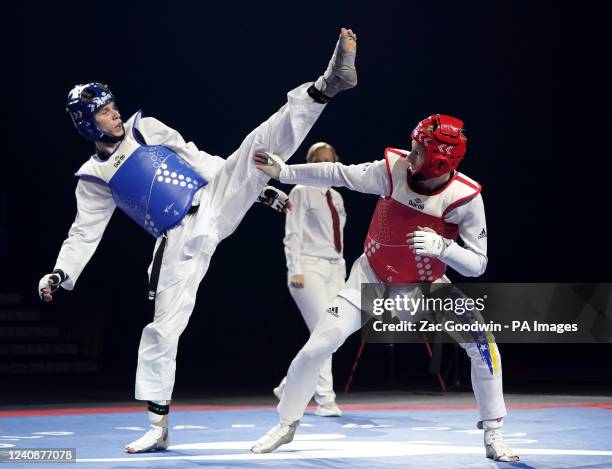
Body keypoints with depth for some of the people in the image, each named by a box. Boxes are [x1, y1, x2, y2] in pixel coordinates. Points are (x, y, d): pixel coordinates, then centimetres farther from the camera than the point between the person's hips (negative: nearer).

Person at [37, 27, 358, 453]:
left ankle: (329, 83, -26)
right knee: (163, 330, -4)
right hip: (179, 242, -1)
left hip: (214, 204, 1)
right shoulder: (94, 179, 6)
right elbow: (84, 234, 7)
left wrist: (259, 189, 13)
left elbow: (199, 160, 13)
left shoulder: (145, 128, 11)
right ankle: (158, 428, 6)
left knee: (262, 144, -16)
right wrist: (60, 275, -9)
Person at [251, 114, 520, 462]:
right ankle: (287, 426, 14)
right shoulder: (394, 170, -25)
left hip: (427, 284, -1)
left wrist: (442, 247, -41)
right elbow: (340, 175, -10)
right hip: (373, 276, 1)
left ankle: (494, 436, -2)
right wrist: (283, 171, -8)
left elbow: (477, 264, -23)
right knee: (318, 347, -8)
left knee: (482, 343, -18)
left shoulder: (464, 197, -27)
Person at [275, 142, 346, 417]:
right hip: (309, 268, -7)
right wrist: (295, 270, -15)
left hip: (334, 270, 7)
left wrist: (342, 271, 15)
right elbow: (292, 234, -7)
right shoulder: (302, 192, -1)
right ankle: (325, 399, -10)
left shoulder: (336, 197, 19)